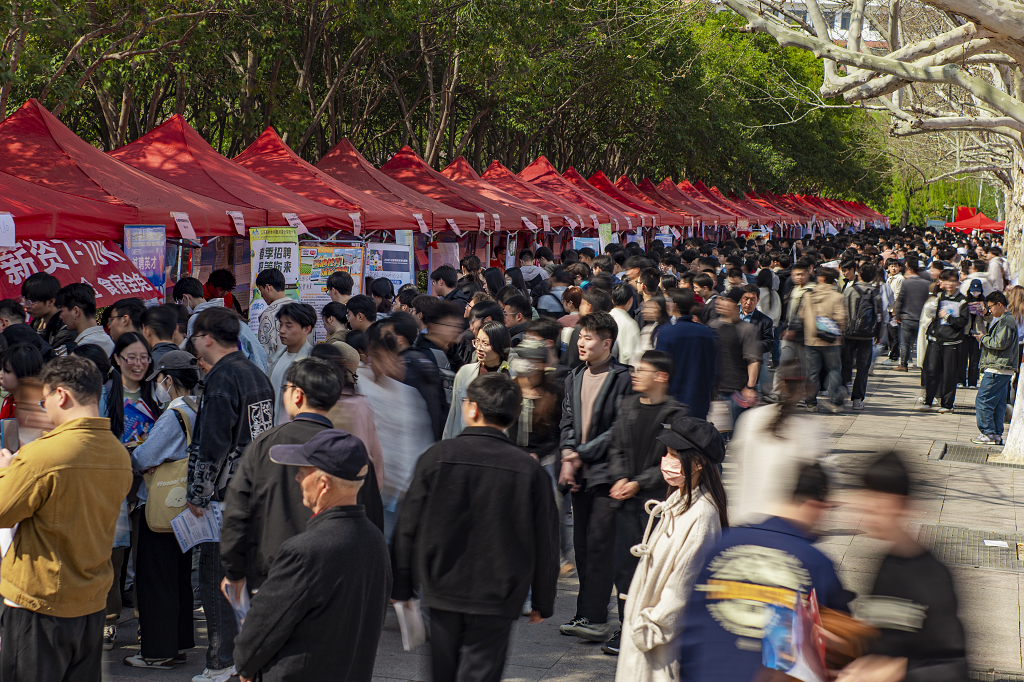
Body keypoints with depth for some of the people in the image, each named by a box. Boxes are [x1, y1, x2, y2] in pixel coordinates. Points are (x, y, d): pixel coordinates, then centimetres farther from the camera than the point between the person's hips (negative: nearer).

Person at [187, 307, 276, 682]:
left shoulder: (222, 379, -15)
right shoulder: (257, 374, 12)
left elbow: (211, 445, -19)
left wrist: (196, 495, -13)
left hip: (225, 496, -9)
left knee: (215, 580, -1)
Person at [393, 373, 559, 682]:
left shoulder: (436, 457, -8)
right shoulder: (530, 470, -9)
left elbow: (408, 530, -3)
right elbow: (545, 543, -2)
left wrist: (401, 587, 9)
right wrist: (542, 602, 10)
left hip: (442, 590, 1)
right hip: (497, 598, -1)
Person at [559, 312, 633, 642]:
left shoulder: (622, 379, -8)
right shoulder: (575, 378, 15)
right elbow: (567, 421, 15)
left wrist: (582, 454, -11)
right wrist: (568, 456, -2)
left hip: (606, 472, -7)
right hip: (580, 473, 7)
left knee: (599, 543, -9)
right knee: (582, 544, 9)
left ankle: (595, 618, -7)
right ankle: (587, 615, 16)